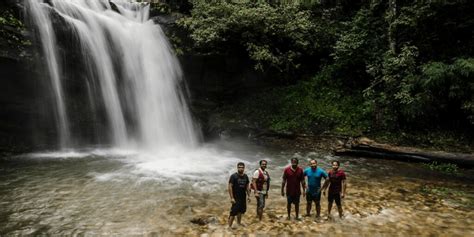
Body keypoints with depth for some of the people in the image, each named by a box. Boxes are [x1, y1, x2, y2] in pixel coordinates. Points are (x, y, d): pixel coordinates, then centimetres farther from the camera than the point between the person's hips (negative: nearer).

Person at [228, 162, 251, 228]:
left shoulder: (245, 176, 6)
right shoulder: (233, 176, -13)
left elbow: (247, 186, 14)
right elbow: (230, 187, -15)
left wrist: (248, 196, 11)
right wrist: (232, 198, -19)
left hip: (243, 197, 6)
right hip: (236, 198, -6)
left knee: (240, 211, 17)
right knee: (233, 212, -7)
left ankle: (239, 223, 34)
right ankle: (229, 226, -1)